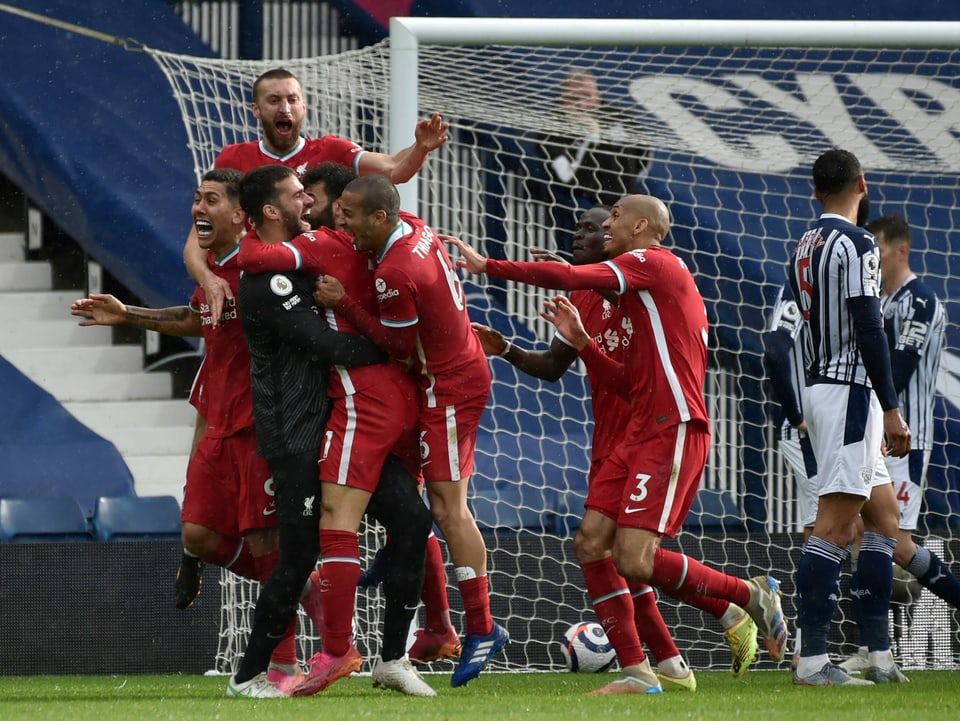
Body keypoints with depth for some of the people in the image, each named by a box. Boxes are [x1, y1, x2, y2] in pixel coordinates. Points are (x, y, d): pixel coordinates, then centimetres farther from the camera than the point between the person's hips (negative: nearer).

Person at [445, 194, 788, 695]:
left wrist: (487, 266, -12)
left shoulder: (652, 262, -5)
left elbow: (569, 278, -17)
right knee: (592, 541, -1)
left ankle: (751, 596, 3)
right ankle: (639, 672, 1)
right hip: (642, 430, 10)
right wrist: (581, 342, 16)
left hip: (674, 430, -10)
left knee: (633, 560, -16)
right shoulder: (643, 288, 25)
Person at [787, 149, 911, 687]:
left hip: (820, 386, 10)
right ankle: (812, 660, -15)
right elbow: (869, 330, -19)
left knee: (884, 515, 14)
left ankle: (881, 657, 12)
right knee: (835, 526, -11)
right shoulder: (856, 243, -12)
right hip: (851, 391, -10)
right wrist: (891, 410, -17)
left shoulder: (805, 247, 15)